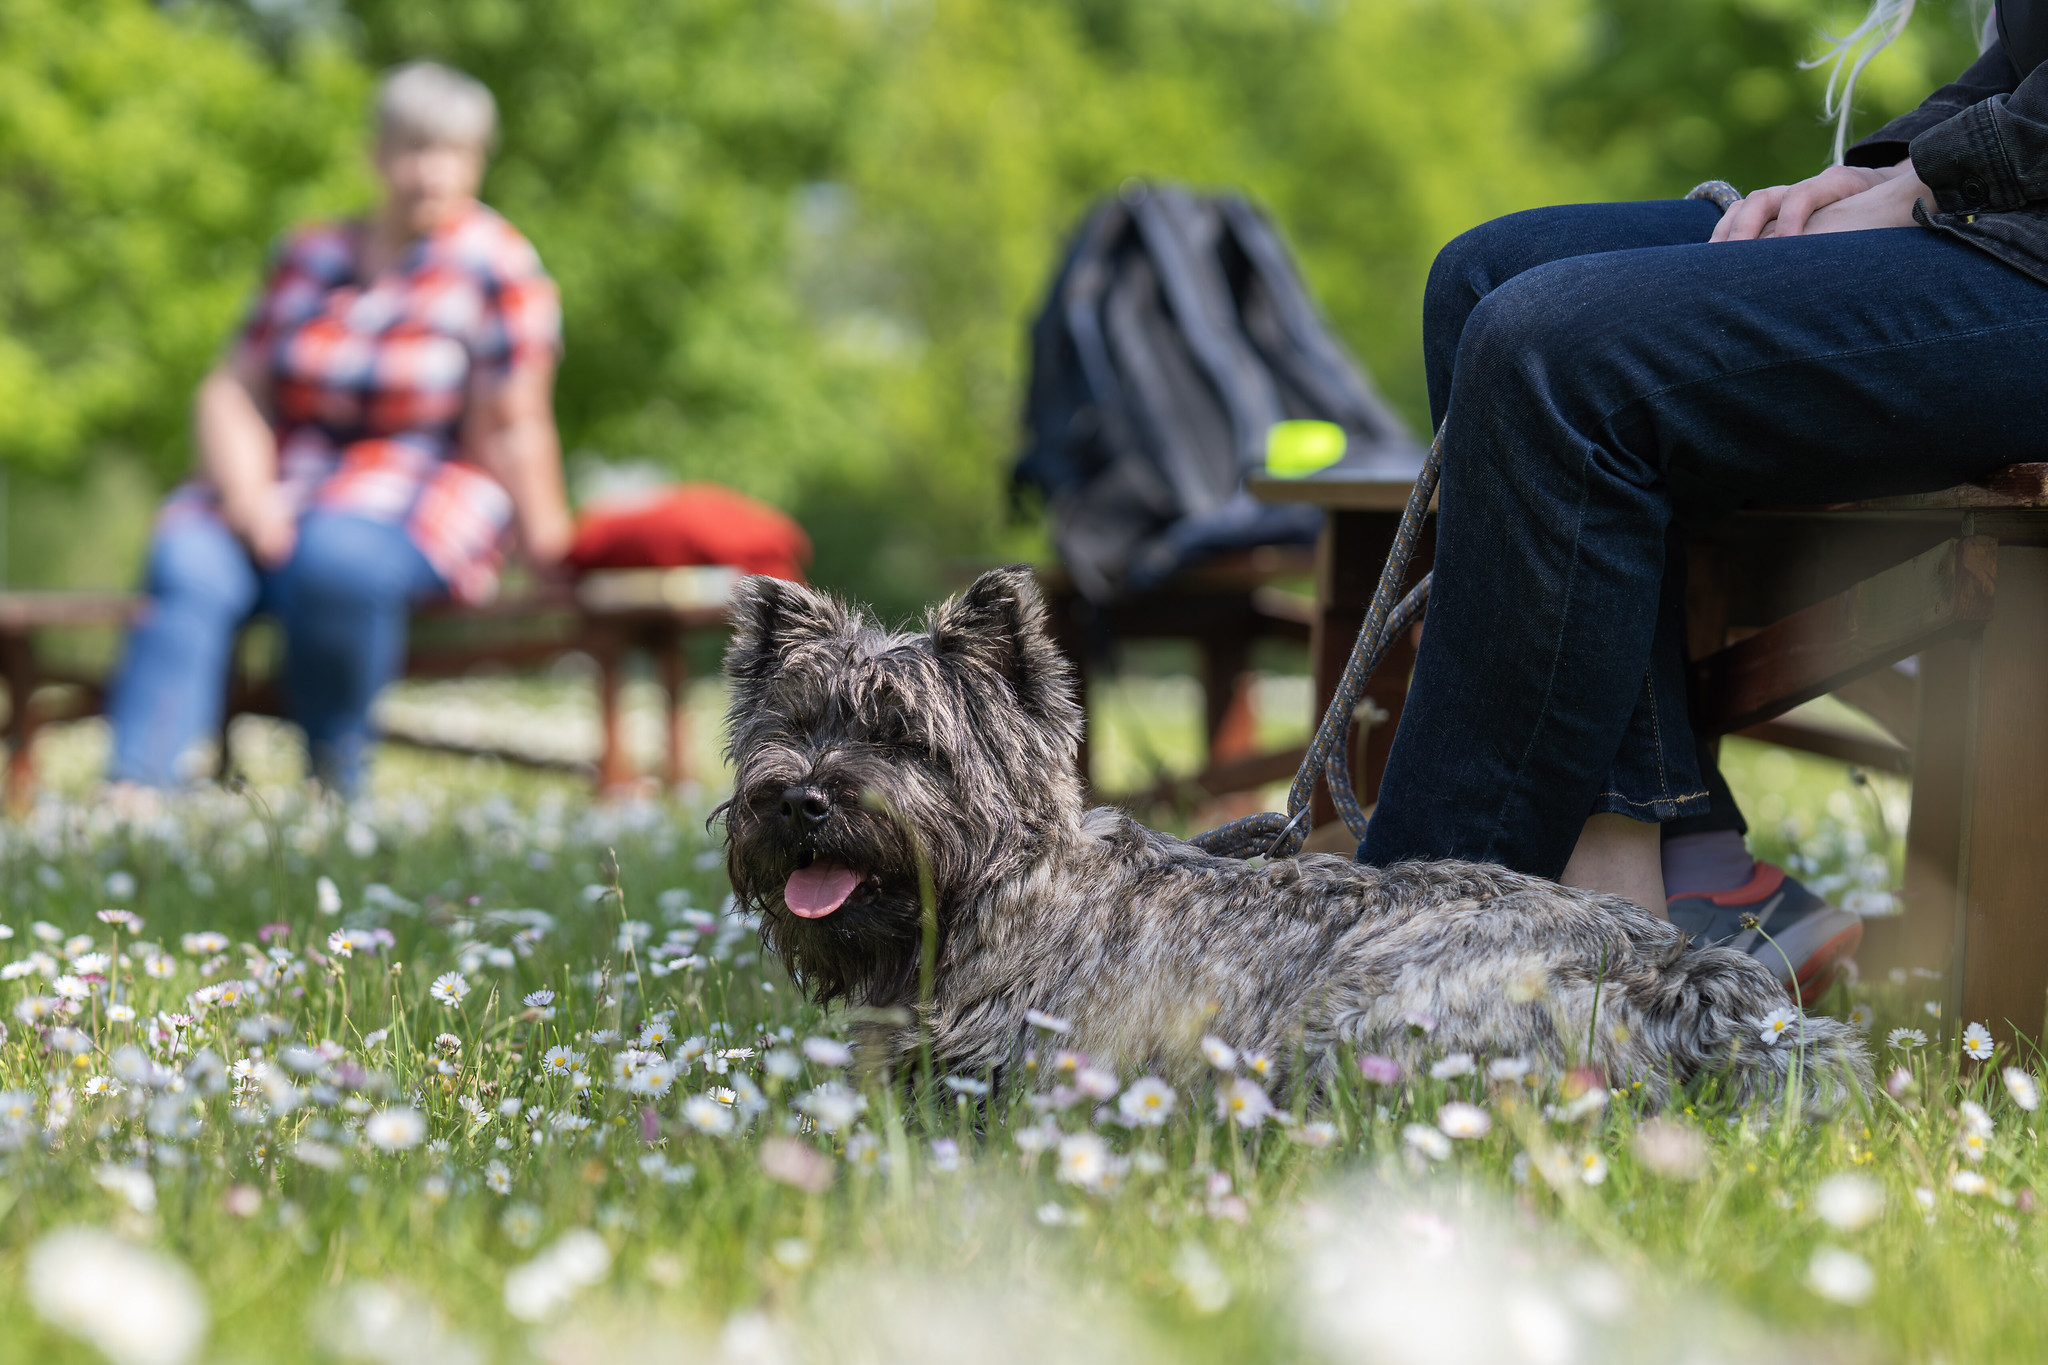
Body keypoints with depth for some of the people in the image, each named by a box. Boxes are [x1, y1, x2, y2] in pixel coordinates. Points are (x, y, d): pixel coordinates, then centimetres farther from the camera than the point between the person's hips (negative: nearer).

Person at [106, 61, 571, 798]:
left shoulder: (495, 264, -3)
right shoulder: (307, 256, 12)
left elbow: (509, 430, -7)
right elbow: (232, 391, 8)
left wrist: (543, 539, -12)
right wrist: (245, 490, -8)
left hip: (421, 497, -4)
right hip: (281, 491, 4)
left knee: (334, 556, -37)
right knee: (188, 563, -27)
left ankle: (337, 787, -19)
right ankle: (131, 792, -42)